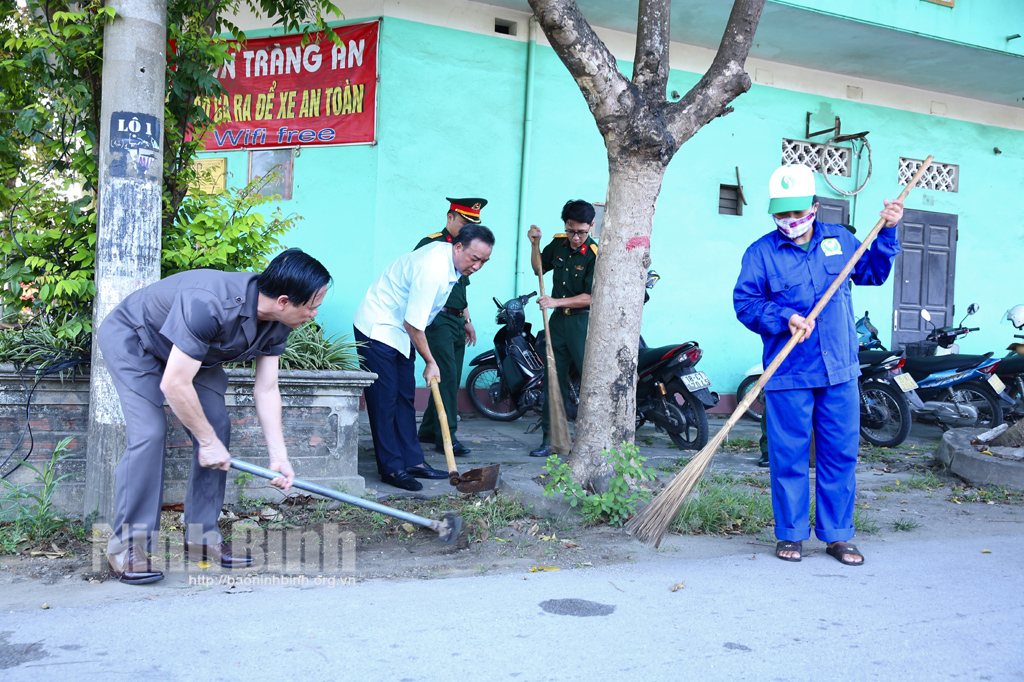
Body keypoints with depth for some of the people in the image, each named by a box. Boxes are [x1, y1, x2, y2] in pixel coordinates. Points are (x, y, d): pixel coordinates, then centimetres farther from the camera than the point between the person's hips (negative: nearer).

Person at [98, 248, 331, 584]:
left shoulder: (277, 322, -16)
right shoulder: (210, 305, -42)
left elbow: (266, 390, -10)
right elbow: (174, 384, -37)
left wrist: (278, 456, -17)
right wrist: (208, 442, -26)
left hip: (190, 351, 8)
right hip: (130, 339, -7)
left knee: (219, 426, -4)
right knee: (149, 433, -20)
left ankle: (201, 536, 6)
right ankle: (126, 547, -9)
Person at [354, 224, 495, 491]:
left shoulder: (449, 259, 0)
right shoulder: (432, 269, -30)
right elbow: (413, 323, -27)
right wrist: (430, 362, -17)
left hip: (400, 332, 10)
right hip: (377, 329, -10)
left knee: (405, 397, 10)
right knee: (384, 399, -7)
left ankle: (412, 461, 14)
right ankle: (391, 468, -3)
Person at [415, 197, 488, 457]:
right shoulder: (431, 244, -7)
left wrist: (467, 321, 23)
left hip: (457, 322, 8)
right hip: (438, 320, -8)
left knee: (452, 379, 9)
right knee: (447, 377, -12)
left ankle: (428, 430, 19)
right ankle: (446, 437, -8)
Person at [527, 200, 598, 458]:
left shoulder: (595, 255, -13)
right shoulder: (558, 243, 6)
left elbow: (590, 297, -17)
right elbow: (539, 268, 21)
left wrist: (556, 302, -21)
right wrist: (535, 245, 6)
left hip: (584, 322, -6)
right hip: (558, 320, 6)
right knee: (553, 380, 9)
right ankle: (550, 439, 17)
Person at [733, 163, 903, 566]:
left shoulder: (839, 240, 12)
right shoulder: (761, 253, -1)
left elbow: (873, 273, 24)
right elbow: (745, 303, -6)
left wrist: (887, 233, 13)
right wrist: (785, 318, -20)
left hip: (839, 371, 4)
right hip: (788, 374, -3)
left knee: (841, 454, 7)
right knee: (789, 456, 1)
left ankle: (837, 535, 20)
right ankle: (790, 534, 16)